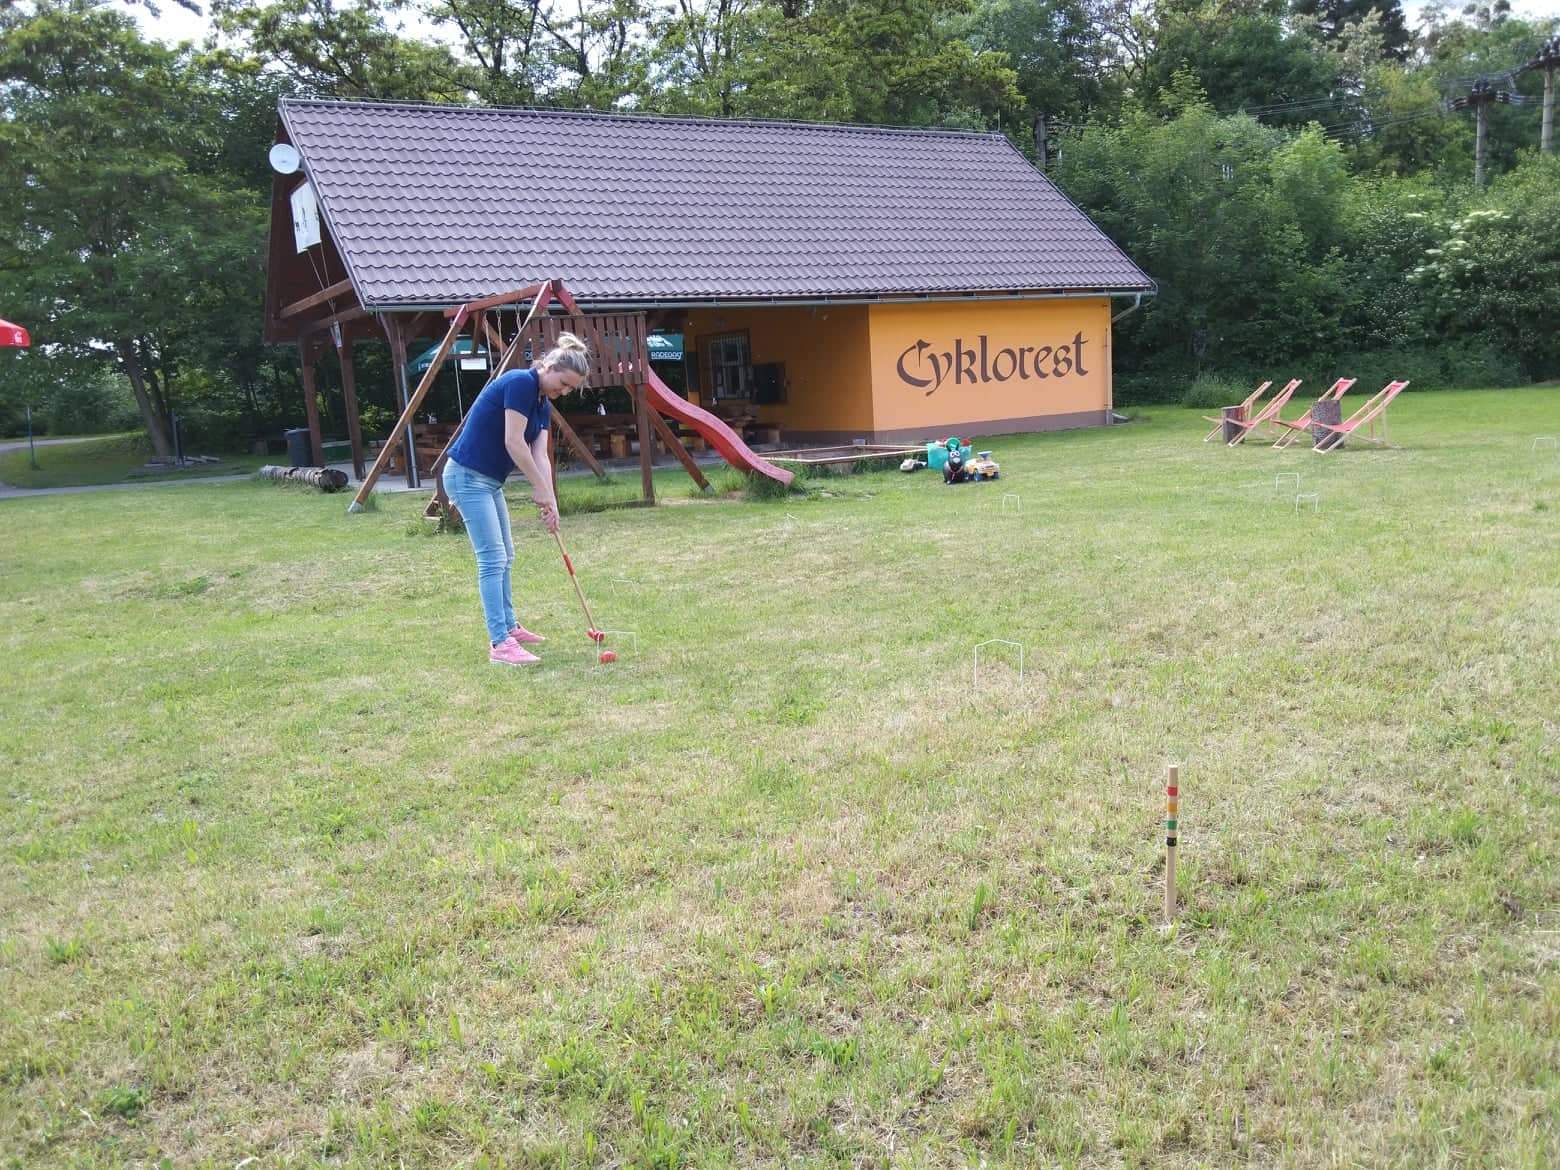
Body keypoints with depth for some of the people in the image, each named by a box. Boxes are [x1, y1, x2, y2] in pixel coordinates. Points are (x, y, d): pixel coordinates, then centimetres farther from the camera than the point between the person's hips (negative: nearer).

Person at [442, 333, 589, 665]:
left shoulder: (543, 405, 10)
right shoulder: (521, 383, -17)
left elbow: (540, 456, 4)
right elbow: (513, 443, -21)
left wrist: (551, 501, -6)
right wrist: (541, 489, -15)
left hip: (489, 481, 10)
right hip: (467, 476, -10)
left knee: (504, 556, 17)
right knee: (492, 559, -12)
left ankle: (509, 627, 30)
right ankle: (500, 644, -12)